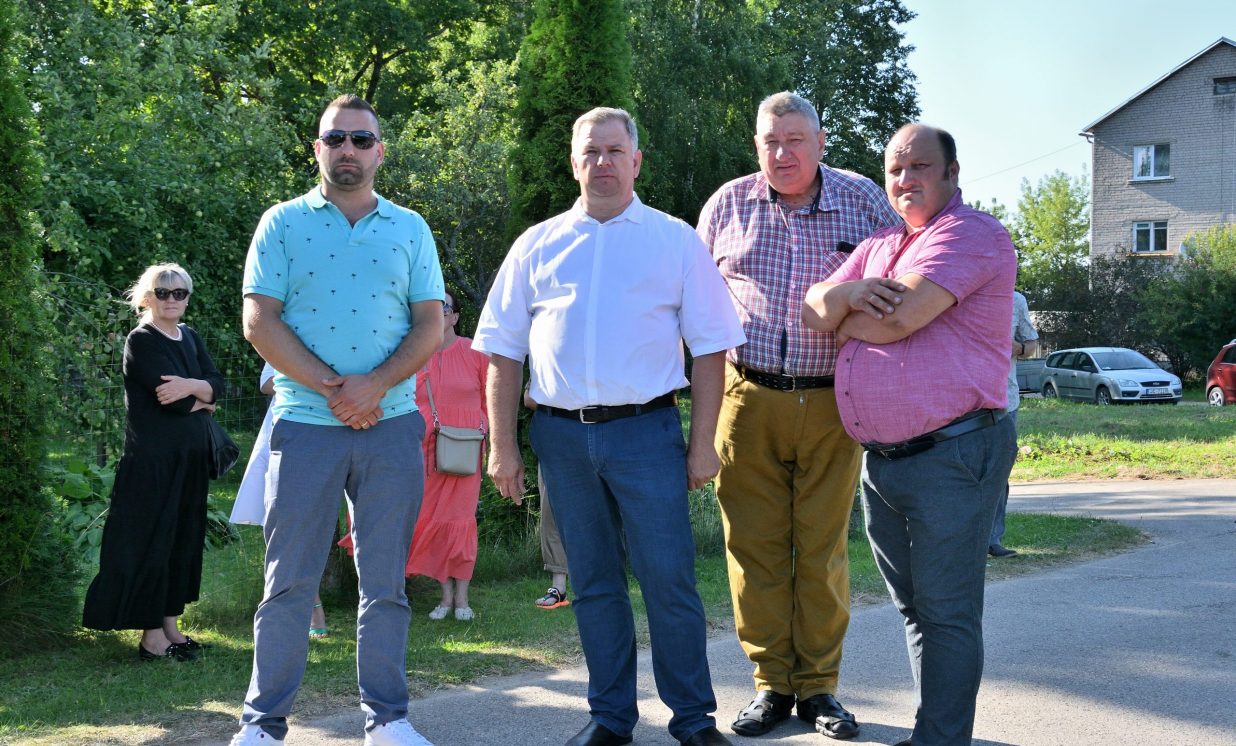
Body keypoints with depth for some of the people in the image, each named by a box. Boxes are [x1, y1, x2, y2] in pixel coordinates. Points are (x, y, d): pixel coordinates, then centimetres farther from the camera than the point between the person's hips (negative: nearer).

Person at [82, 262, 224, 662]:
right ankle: (152, 637, -1)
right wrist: (202, 401, 0)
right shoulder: (141, 341, -9)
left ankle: (171, 625, 18)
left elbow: (217, 384, 1)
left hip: (189, 456, 8)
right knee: (151, 542, -5)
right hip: (152, 458, -8)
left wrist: (190, 385, -19)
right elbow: (175, 402, -18)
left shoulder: (190, 337, 14)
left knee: (184, 540, 10)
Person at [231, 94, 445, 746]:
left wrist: (373, 385, -12)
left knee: (386, 584, 6)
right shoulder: (283, 224, 5)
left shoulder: (409, 229, 11)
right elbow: (260, 324, -3)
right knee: (288, 583, 0)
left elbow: (430, 326, 4)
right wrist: (331, 388, -12)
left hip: (392, 426, 2)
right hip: (305, 423, -2)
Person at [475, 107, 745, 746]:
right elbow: (504, 351, 11)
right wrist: (502, 446, 4)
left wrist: (703, 443, -3)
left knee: (669, 582, -4)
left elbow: (709, 346, 4)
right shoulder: (537, 245, 12)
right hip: (562, 435, 3)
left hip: (646, 431, -2)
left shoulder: (676, 240, 6)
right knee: (593, 584, 9)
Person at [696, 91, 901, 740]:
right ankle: (772, 683, 15)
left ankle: (818, 686, 16)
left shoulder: (863, 201, 3)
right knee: (756, 548, 3)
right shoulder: (728, 205, 6)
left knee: (823, 551, 4)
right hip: (747, 400, 1)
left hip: (831, 403, -1)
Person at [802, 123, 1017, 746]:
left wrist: (838, 318, 0)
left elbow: (896, 320, -20)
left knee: (945, 613, -3)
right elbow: (813, 308, 11)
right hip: (879, 459, 8)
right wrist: (843, 295, -12)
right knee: (913, 606, 15)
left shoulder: (973, 235, -9)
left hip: (952, 455, -8)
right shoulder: (877, 247, 19)